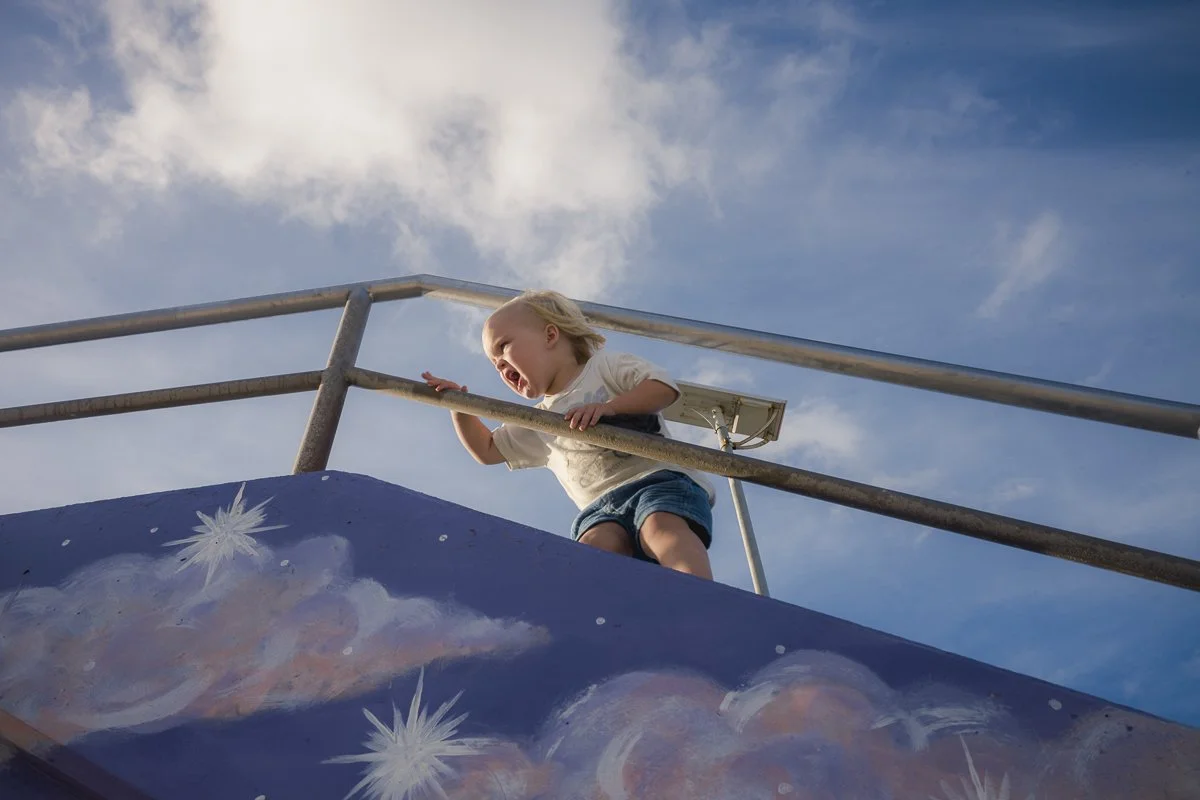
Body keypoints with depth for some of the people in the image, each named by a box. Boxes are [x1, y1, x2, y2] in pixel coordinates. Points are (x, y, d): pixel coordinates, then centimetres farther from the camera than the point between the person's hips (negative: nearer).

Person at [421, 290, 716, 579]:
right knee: (596, 543, -32)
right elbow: (487, 450, 35)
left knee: (663, 527, -38)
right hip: (604, 506, 4)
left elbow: (665, 388, -1)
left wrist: (608, 407, -16)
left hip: (658, 478, -4)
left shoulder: (605, 365, 12)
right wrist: (460, 408, 19)